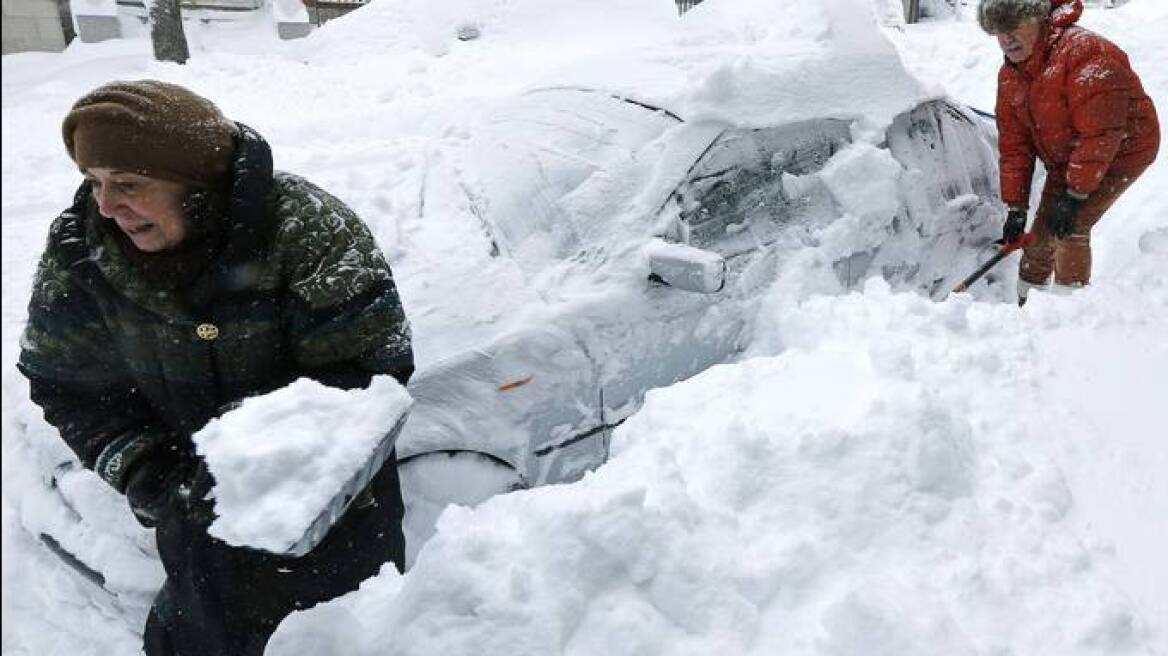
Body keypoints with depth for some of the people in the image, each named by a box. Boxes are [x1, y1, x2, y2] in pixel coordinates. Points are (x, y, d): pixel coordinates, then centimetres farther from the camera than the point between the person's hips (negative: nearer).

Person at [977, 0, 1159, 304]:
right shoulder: (1010, 75, -3)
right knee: (1042, 231, 7)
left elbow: (1100, 133, -31)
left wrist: (1075, 194, -28)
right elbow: (1014, 144, 0)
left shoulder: (1083, 51, -29)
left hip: (1121, 150, -8)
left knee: (1071, 229, -19)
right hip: (1065, 160, 8)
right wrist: (1015, 206, -3)